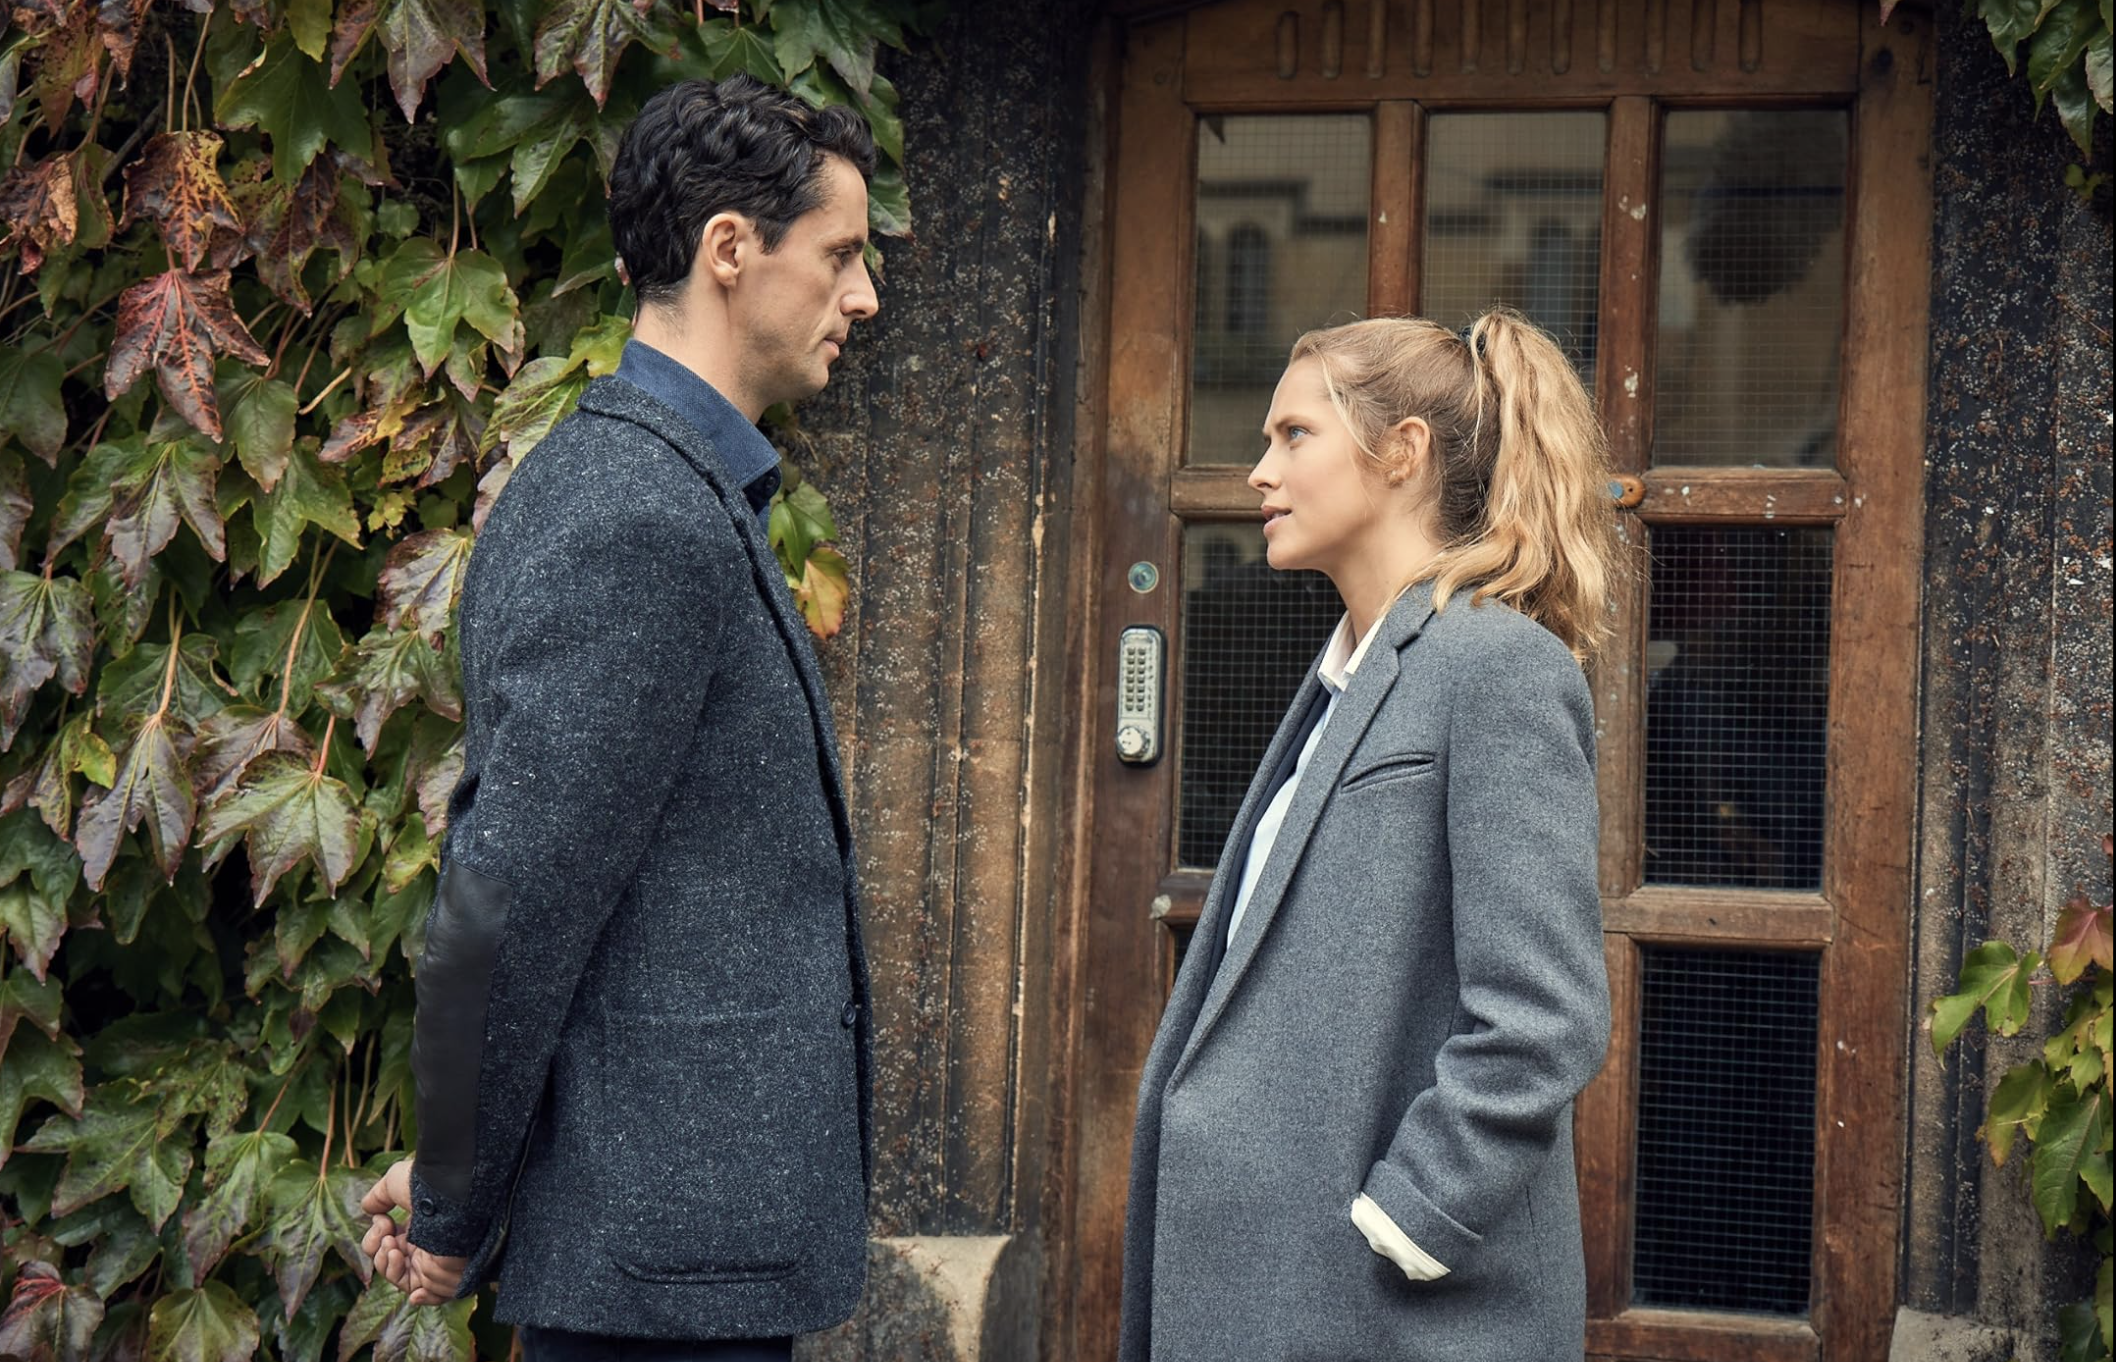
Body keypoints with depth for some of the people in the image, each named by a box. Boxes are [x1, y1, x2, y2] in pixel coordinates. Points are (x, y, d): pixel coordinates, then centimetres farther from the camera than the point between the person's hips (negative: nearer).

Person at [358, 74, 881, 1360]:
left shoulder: (679, 493, 15)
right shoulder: (645, 525, -18)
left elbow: (500, 866, 17)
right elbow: (512, 902, -21)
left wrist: (458, 1187, 17)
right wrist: (455, 1216, -10)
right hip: (677, 1252, -10)